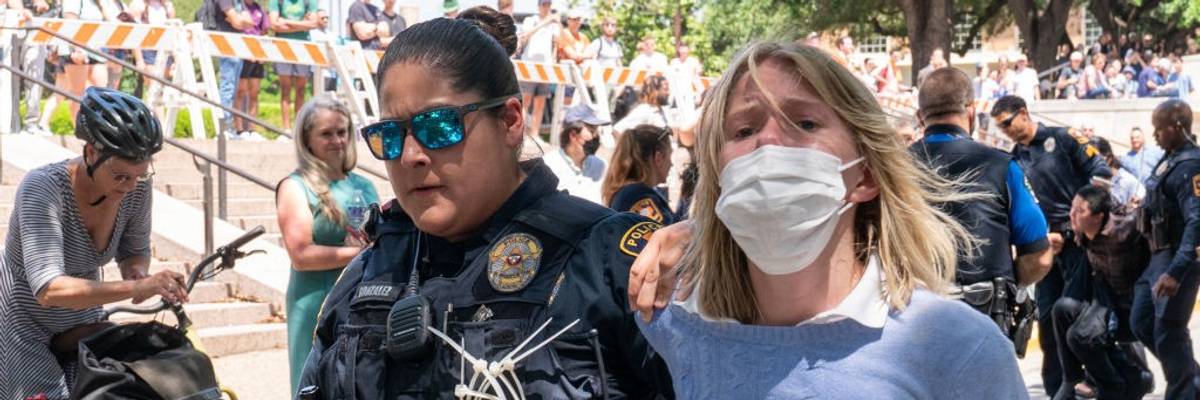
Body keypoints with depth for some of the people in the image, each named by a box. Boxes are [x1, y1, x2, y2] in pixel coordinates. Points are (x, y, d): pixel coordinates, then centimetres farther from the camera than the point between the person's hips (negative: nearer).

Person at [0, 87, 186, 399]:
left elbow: (135, 251, 4)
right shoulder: (43, 188, -30)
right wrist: (135, 288, -49)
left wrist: (137, 271, -20)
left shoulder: (137, 187, -15)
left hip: (82, 323, 5)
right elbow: (49, 289, -40)